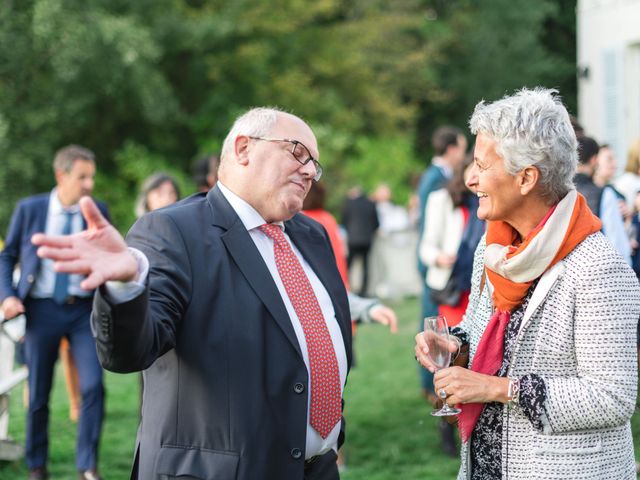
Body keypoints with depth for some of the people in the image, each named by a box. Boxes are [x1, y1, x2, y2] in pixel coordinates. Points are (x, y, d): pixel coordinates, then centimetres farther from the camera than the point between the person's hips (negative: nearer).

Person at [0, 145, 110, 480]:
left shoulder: (97, 211, 2)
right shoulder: (29, 209, 0)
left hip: (84, 309, 0)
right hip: (42, 309, 0)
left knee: (93, 385, -14)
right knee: (38, 395, 7)